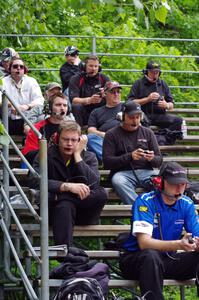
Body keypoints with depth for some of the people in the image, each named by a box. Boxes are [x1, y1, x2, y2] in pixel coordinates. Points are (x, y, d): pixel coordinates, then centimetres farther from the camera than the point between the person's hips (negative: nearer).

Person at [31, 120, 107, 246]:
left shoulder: (89, 157, 7)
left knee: (101, 193, -27)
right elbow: (36, 181, -19)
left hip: (82, 211, 2)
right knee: (65, 206, -36)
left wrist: (77, 155, -11)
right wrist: (67, 186, -29)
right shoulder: (46, 155, 1)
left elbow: (93, 183, -14)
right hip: (54, 211, -2)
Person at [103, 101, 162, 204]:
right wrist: (130, 156, -16)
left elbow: (159, 161, 17)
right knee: (118, 181, -38)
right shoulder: (112, 134, 8)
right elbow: (107, 162, -2)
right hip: (123, 172, -2)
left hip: (146, 172, 2)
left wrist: (152, 158, -9)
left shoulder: (147, 133, 18)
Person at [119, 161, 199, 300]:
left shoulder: (186, 204, 1)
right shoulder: (145, 201, -14)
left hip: (168, 259, 5)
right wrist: (179, 244, -41)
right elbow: (144, 243, -25)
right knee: (151, 256, -38)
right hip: (136, 258, -5)